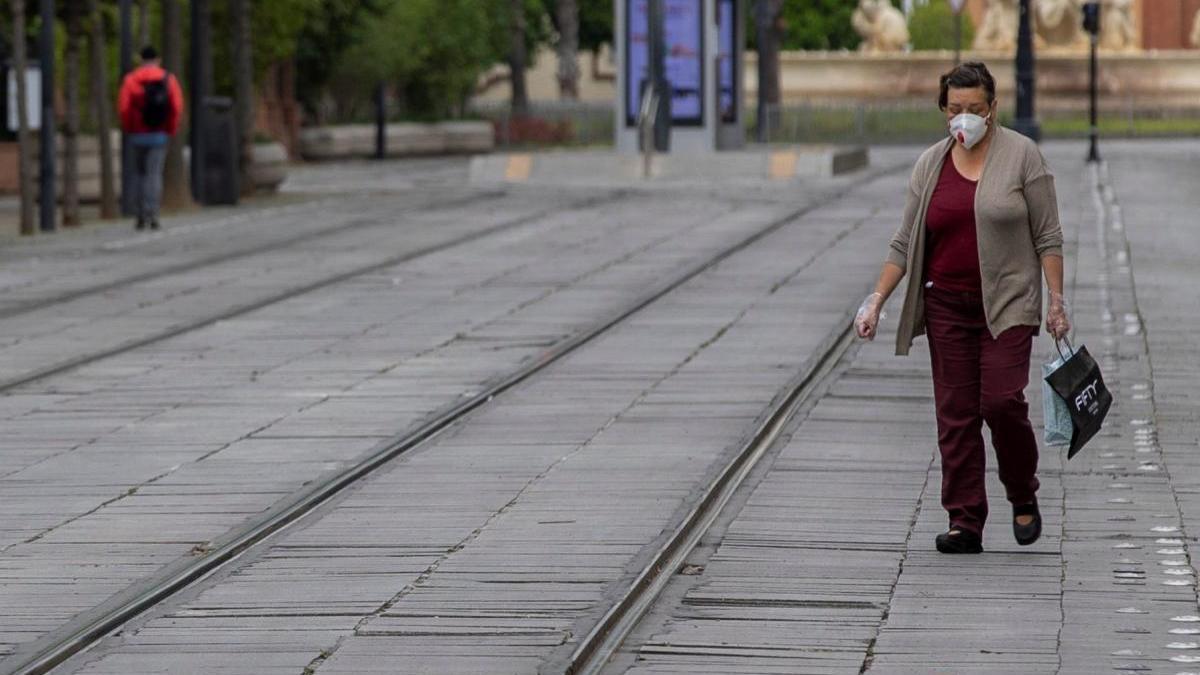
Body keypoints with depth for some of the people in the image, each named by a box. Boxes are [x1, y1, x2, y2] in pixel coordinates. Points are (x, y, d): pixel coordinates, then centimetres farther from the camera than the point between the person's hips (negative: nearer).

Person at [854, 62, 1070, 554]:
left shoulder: (1022, 156, -3)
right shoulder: (930, 165, 7)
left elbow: (1047, 236, -2)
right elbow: (905, 244, 10)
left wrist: (1056, 301, -7)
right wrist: (876, 301, 3)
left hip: (1007, 305, -4)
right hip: (947, 306, 4)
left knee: (1001, 402, -12)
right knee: (955, 413, 0)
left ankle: (1024, 496, 11)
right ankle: (965, 522, 2)